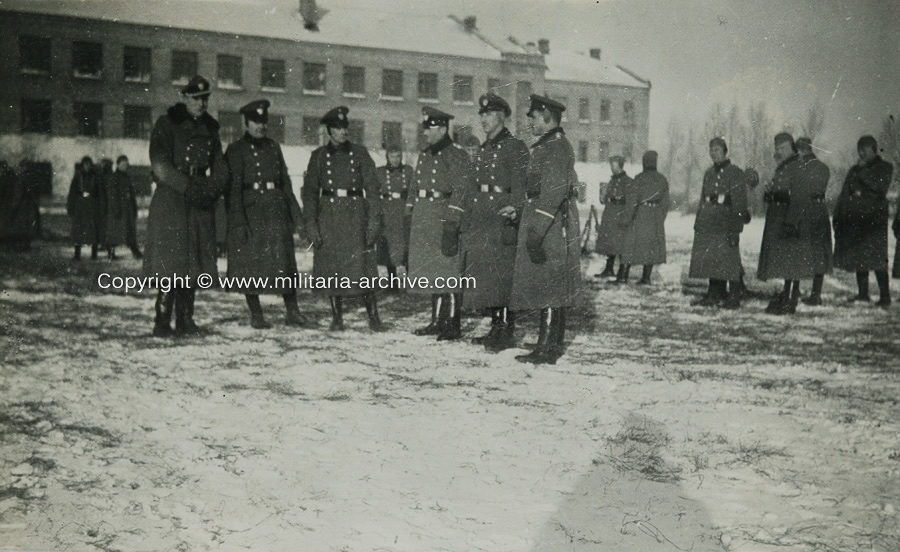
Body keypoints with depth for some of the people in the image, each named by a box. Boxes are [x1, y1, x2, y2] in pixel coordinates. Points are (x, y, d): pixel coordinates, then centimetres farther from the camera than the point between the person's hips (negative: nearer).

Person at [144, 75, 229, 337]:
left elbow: (220, 168, 13)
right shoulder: (166, 125, 0)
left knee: (194, 264, 4)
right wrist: (188, 187, -17)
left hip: (200, 206, 5)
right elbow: (160, 165, -10)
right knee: (170, 264, -10)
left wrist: (211, 190, -6)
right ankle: (162, 322, -4)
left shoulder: (210, 129, 17)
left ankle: (185, 320, 11)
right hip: (170, 201, -5)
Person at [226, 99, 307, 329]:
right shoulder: (236, 151, 0)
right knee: (251, 263, 1)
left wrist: (296, 214, 12)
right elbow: (234, 189, -6)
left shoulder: (274, 147, 15)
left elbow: (285, 182, 17)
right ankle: (256, 315, 10)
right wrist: (238, 222, -13)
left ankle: (292, 312, 6)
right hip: (251, 211, -4)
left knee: (285, 261, 0)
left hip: (277, 209, 4)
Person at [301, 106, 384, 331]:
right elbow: (309, 191, 9)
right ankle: (337, 318, 13)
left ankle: (373, 318, -2)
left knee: (362, 266, -8)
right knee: (331, 268, 2)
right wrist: (311, 225, -1)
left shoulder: (360, 153, 7)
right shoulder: (319, 156, 9)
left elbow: (372, 188, 4)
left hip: (356, 213, -1)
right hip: (328, 216, 1)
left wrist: (374, 220, -5)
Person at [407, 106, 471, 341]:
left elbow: (460, 191, -13)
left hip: (444, 219, -8)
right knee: (431, 274, 11)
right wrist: (410, 218, 16)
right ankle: (437, 321, 20)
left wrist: (451, 225, -19)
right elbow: (414, 187, 22)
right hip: (423, 223, 8)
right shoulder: (425, 155, 18)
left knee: (448, 273, -5)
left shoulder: (456, 154, -7)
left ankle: (453, 325, -1)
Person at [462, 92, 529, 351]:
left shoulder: (515, 147, -5)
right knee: (485, 275, 10)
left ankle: (507, 332, 0)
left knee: (503, 276, -6)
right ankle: (495, 328, 20)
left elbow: (521, 182, -17)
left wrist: (515, 206, -34)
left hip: (502, 218, -8)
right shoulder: (482, 149, 18)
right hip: (480, 220, 8)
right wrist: (467, 222, 18)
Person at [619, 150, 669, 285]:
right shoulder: (663, 180, 6)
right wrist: (660, 220, 17)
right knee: (652, 246, 9)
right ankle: (646, 277, 8)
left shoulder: (640, 179, -10)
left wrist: (627, 218, -7)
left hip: (640, 215, -4)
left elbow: (631, 199, -13)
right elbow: (665, 203, 10)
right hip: (656, 217, 4)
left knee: (631, 243, 1)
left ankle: (624, 275, -2)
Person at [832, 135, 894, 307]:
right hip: (853, 218, 6)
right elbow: (844, 195, 18)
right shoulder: (854, 170, 20)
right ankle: (863, 293, 15)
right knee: (858, 256, 7)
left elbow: (880, 185, -14)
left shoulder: (885, 168, 5)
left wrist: (863, 171, -9)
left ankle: (885, 296, -8)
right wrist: (838, 217, 9)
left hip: (874, 218, -6)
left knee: (876, 258, -11)